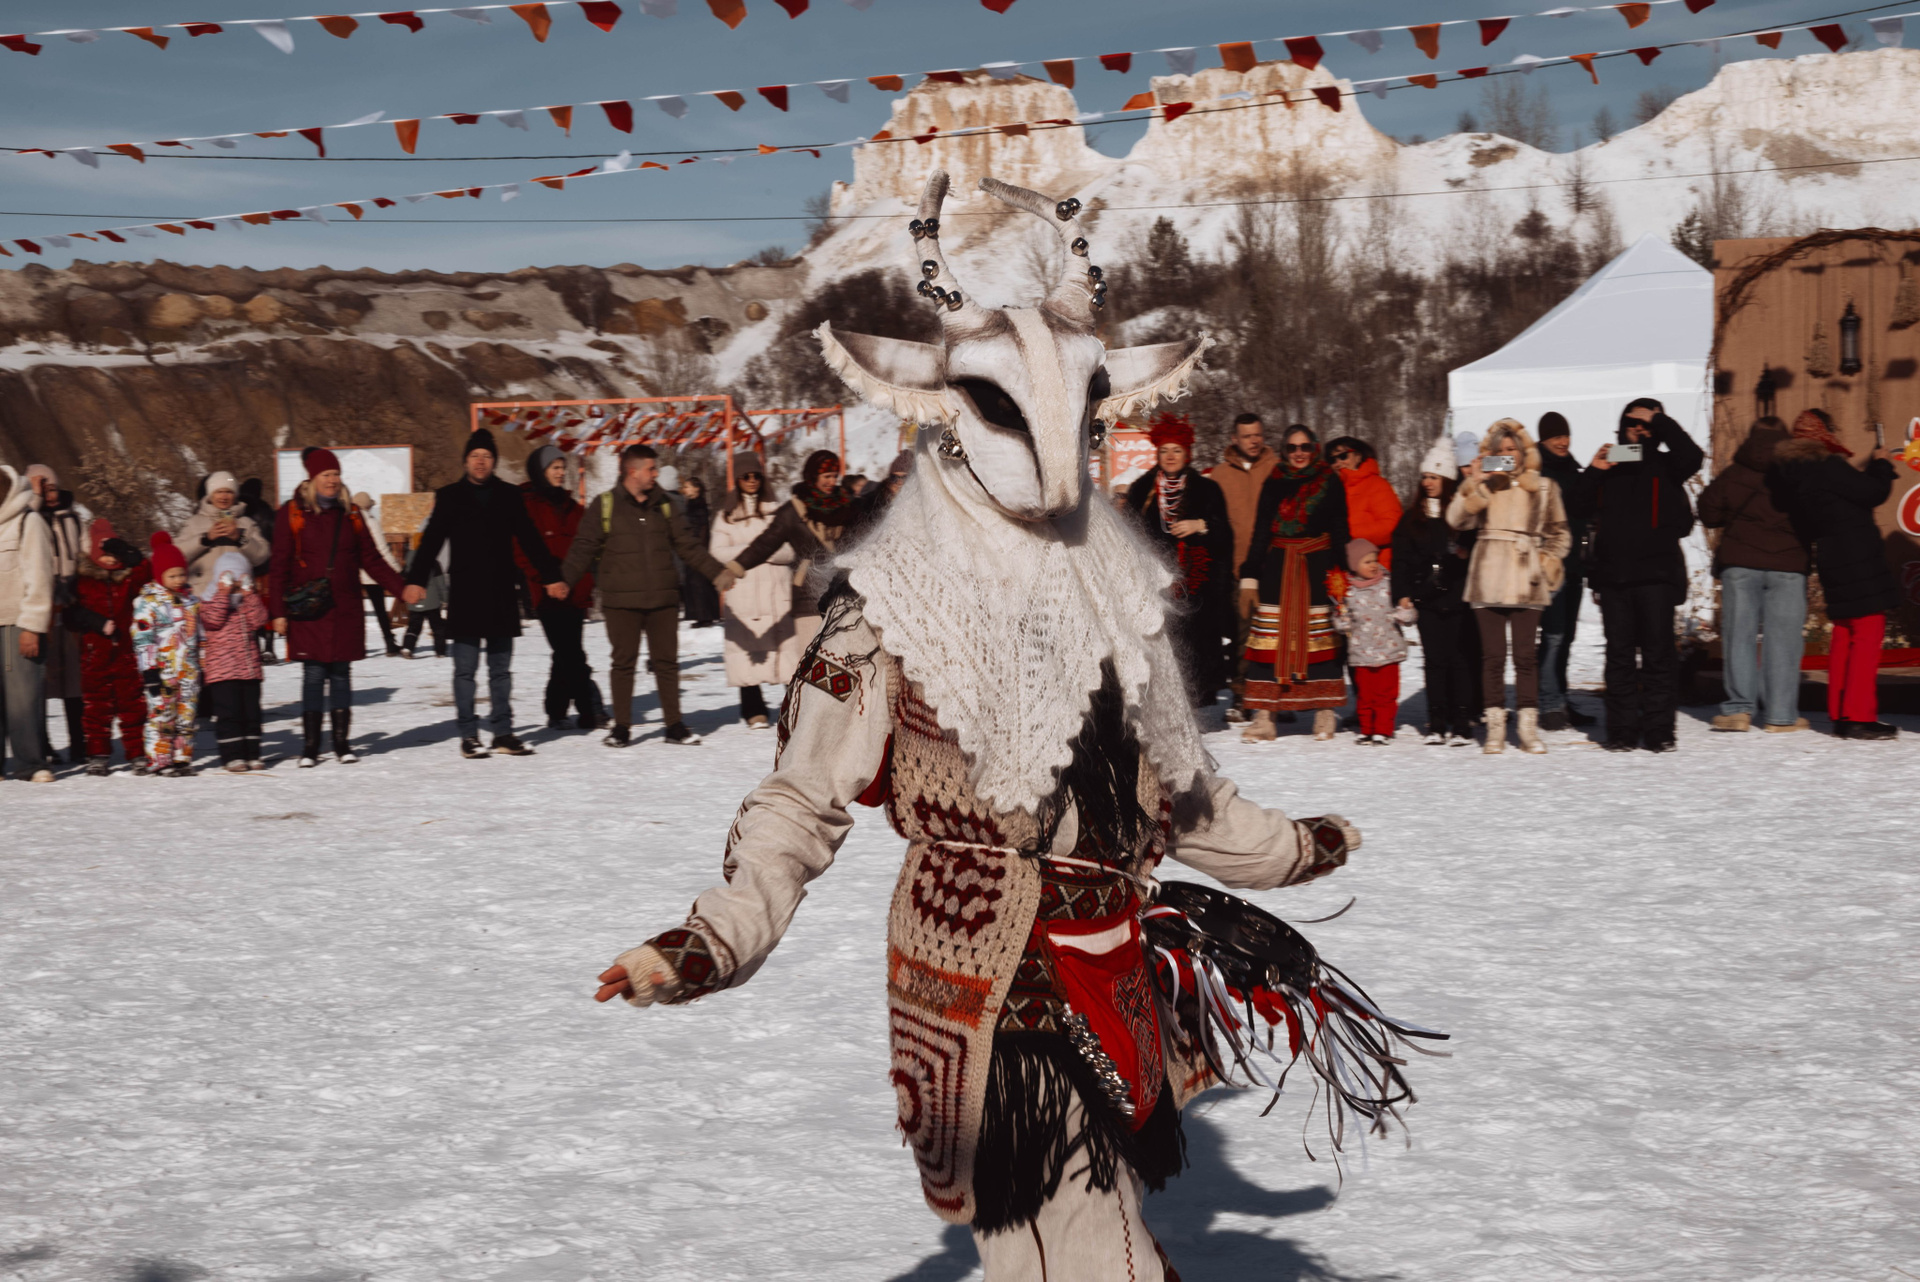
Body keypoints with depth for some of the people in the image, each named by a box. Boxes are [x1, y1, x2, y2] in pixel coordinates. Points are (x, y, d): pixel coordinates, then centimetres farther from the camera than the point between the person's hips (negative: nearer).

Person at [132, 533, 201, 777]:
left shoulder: (190, 597, 12)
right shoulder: (148, 601, -6)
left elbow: (200, 632, 20)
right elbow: (142, 638, -10)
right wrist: (149, 670, -14)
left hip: (188, 669, 6)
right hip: (162, 670, -6)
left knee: (187, 716, 7)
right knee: (161, 714, -5)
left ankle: (182, 758, 13)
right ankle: (158, 759, 0)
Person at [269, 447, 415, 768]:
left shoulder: (349, 514, 12)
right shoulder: (292, 513, 1)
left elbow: (371, 560, 14)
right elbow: (279, 567, 1)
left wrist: (402, 588, 4)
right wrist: (278, 611, -5)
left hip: (345, 609, 3)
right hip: (308, 611, -3)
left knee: (341, 674, 5)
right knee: (313, 675, -4)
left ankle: (342, 744, 12)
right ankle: (310, 747, 3)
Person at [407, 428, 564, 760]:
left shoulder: (509, 496, 8)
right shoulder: (449, 497, 3)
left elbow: (530, 540, 12)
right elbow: (431, 541, -2)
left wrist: (551, 576, 7)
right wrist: (416, 580, -14)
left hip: (502, 596, 2)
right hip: (465, 596, -2)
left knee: (501, 669, 8)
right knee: (465, 670, 0)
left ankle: (503, 733, 12)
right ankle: (469, 736, 5)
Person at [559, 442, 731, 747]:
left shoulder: (665, 505, 10)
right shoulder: (604, 506, -1)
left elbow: (687, 546, 14)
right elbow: (583, 549, -2)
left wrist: (717, 572, 8)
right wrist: (563, 580, -13)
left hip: (663, 598, 3)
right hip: (621, 601, -3)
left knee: (667, 661, 5)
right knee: (624, 663, 2)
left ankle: (675, 725, 13)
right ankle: (621, 728, 12)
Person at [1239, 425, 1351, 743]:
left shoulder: (1330, 484, 6)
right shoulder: (1273, 485, 11)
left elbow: (1340, 534, 5)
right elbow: (1260, 534, 12)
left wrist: (1339, 575, -4)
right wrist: (1249, 578, 7)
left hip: (1317, 571, -2)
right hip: (1277, 570, 2)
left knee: (1319, 640, -2)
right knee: (1269, 641, -5)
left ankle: (1324, 713, 6)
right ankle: (1263, 716, -4)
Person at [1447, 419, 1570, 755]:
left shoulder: (1543, 487, 12)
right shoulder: (1480, 485, 12)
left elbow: (1559, 532, 19)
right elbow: (1456, 519, -3)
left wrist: (1549, 562, 6)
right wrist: (1476, 484, -10)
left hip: (1526, 581, 0)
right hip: (1488, 580, 0)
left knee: (1526, 654, -3)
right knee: (1492, 654, 0)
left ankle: (1528, 727, 2)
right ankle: (1495, 727, 4)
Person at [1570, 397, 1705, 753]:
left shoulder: (1663, 464, 7)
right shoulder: (1608, 465, 16)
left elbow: (1692, 456, -15)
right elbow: (1581, 509, 10)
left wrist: (1658, 420, -10)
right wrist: (1593, 471, -3)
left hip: (1655, 573, -3)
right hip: (1612, 573, 3)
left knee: (1658, 653, -2)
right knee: (1619, 655, 5)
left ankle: (1659, 730, 0)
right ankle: (1622, 730, 8)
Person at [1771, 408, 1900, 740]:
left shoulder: (1799, 473, 10)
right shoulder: (1828, 467, -18)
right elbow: (1874, 493, -14)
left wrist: (1873, 467, 16)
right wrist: (1882, 464, 3)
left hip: (1834, 562, 9)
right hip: (1858, 561, -9)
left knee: (1845, 635, 15)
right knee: (1868, 632, -6)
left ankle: (1840, 714, 17)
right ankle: (1859, 717, -9)